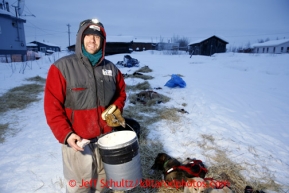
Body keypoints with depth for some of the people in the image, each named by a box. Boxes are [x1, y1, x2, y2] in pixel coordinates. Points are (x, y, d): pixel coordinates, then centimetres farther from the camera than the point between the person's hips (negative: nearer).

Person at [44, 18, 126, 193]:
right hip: (78, 140, -4)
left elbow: (121, 92, 15)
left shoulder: (111, 68, 3)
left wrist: (116, 109, -4)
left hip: (106, 138, 4)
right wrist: (65, 135, -18)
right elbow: (52, 107, -11)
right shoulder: (62, 67, -11)